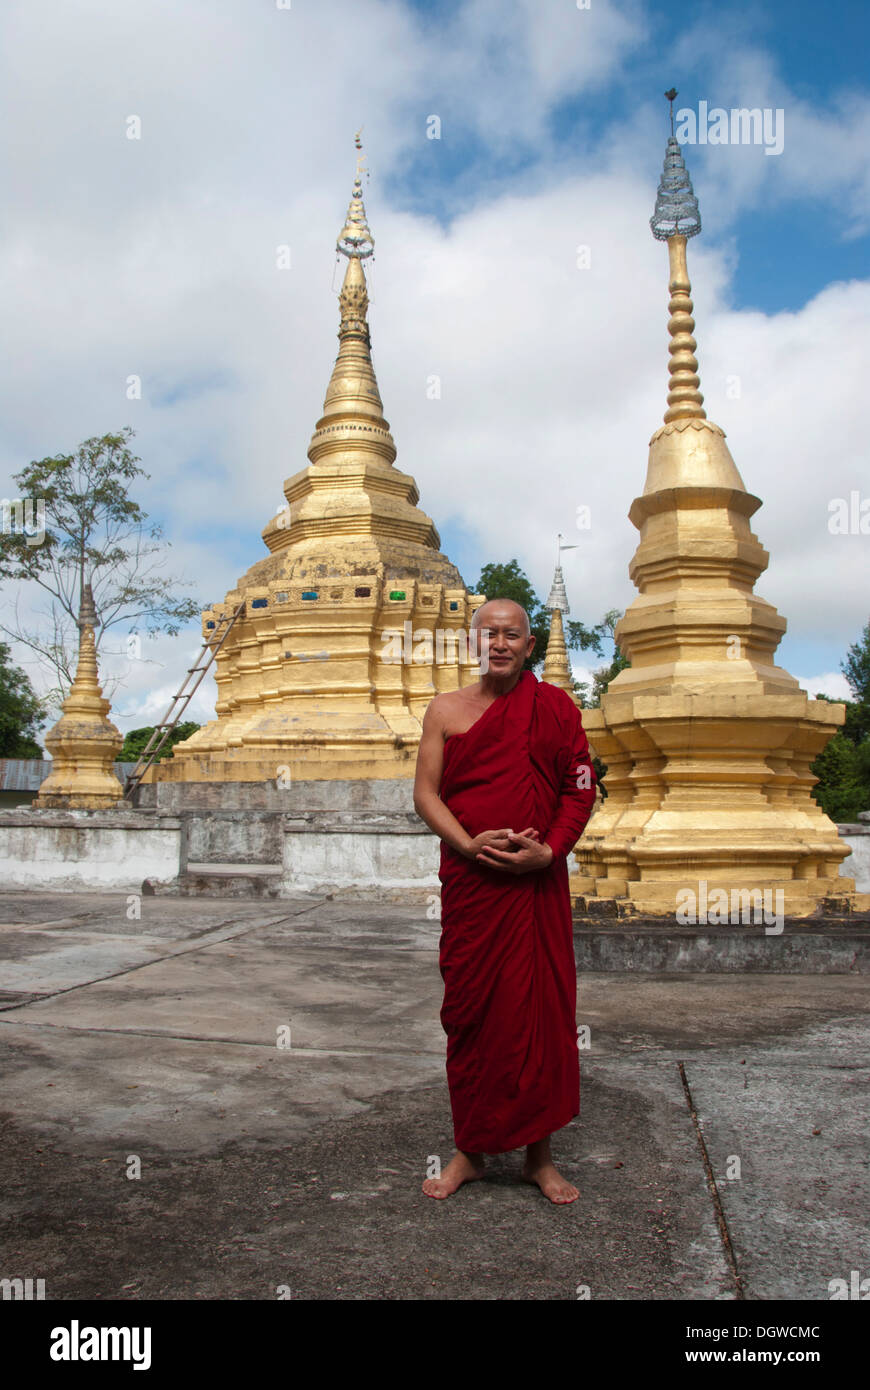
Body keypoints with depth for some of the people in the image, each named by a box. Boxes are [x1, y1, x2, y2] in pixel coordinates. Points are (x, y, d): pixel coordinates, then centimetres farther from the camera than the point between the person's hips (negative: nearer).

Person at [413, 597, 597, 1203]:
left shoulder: (555, 708, 3)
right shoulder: (446, 709, 6)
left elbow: (582, 789, 1)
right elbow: (426, 792, 3)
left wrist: (549, 849, -13)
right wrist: (468, 843, -13)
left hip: (538, 883, -1)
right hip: (468, 882, 1)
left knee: (541, 1010, 4)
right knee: (469, 1011, 6)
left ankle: (539, 1153, 20)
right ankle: (470, 1148, 23)